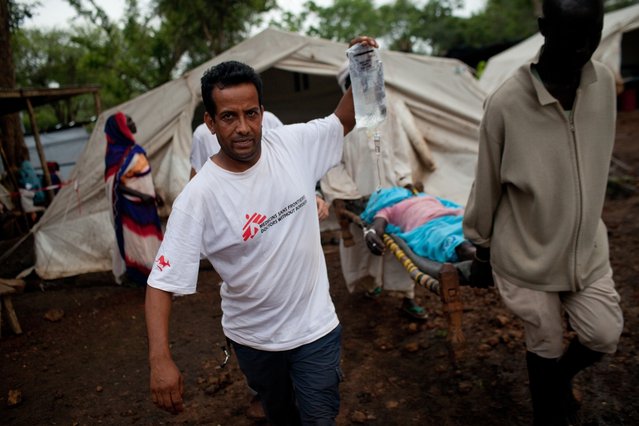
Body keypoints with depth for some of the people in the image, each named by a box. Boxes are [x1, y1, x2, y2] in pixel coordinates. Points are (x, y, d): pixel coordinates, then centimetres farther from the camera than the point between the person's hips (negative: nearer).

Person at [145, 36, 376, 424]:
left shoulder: (293, 145, -12)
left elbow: (343, 121, 6)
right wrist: (160, 359, -28)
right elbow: (162, 282, -19)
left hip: (316, 327, 1)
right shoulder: (198, 197, -22)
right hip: (252, 338, 0)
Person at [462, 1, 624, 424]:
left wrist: (585, 218, 16)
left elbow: (598, 164, 7)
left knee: (604, 336, 7)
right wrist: (481, 241, 2)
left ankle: (562, 376, 42)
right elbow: (488, 184, -10)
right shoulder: (506, 103, -23)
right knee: (545, 345, 12)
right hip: (528, 252, -4)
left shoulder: (605, 82, -8)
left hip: (587, 244, 4)